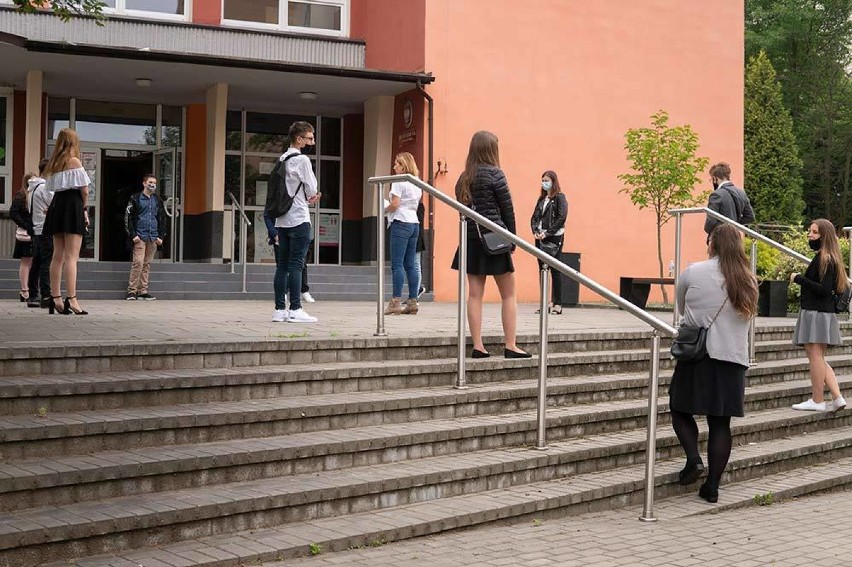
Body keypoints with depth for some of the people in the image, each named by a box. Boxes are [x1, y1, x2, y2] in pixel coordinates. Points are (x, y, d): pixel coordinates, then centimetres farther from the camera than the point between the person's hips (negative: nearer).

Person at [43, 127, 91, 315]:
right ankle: (71, 299, -15)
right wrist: (84, 209, 6)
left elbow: (51, 187, 7)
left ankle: (55, 299, 9)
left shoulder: (54, 163, 14)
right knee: (71, 256, -10)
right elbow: (84, 190, -10)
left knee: (58, 256, 8)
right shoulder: (74, 161, -5)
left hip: (57, 205, 7)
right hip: (73, 206, -7)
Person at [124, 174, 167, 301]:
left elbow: (162, 219, 19)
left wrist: (161, 236, 9)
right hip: (140, 237, -4)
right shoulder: (135, 198, 2)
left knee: (147, 264, 6)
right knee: (138, 263, -11)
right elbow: (128, 217, -1)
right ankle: (132, 290, -6)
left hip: (153, 238, 5)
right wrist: (133, 235, -9)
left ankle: (143, 291, 9)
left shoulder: (158, 200, 16)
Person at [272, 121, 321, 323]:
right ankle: (295, 309, -9)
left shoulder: (281, 160, 14)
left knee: (282, 264, 6)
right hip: (299, 219, -7)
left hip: (282, 220, 7)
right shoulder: (302, 160, -9)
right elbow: (312, 189, -7)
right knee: (296, 264, -8)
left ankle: (280, 309, 6)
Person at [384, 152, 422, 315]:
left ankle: (396, 302, -12)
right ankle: (412, 302, 6)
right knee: (410, 264, 7)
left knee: (397, 264, -9)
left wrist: (384, 210, 4)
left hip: (401, 223, -8)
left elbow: (395, 204, -15)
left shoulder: (399, 181, -8)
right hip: (414, 223, 8)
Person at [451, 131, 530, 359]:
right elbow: (507, 209, -6)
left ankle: (477, 345, 4)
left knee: (474, 294, 5)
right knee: (508, 295, 4)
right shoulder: (494, 173, -8)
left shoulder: (463, 178, 9)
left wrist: (471, 231, 13)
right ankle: (510, 345, 3)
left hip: (471, 240, 5)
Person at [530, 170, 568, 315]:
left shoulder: (559, 197, -3)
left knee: (555, 271, -5)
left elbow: (562, 218, -12)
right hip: (540, 238, 6)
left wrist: (547, 233, -15)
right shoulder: (541, 199, 16)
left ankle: (557, 304, -4)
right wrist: (535, 231, -5)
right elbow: (534, 217, 13)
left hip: (554, 239, -6)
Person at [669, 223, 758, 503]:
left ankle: (694, 458, -7)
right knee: (720, 422, 6)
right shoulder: (749, 280, 6)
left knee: (680, 409, 13)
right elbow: (746, 316, 14)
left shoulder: (693, 273, -6)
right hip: (733, 359, 4)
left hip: (697, 355, -3)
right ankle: (712, 486, 8)